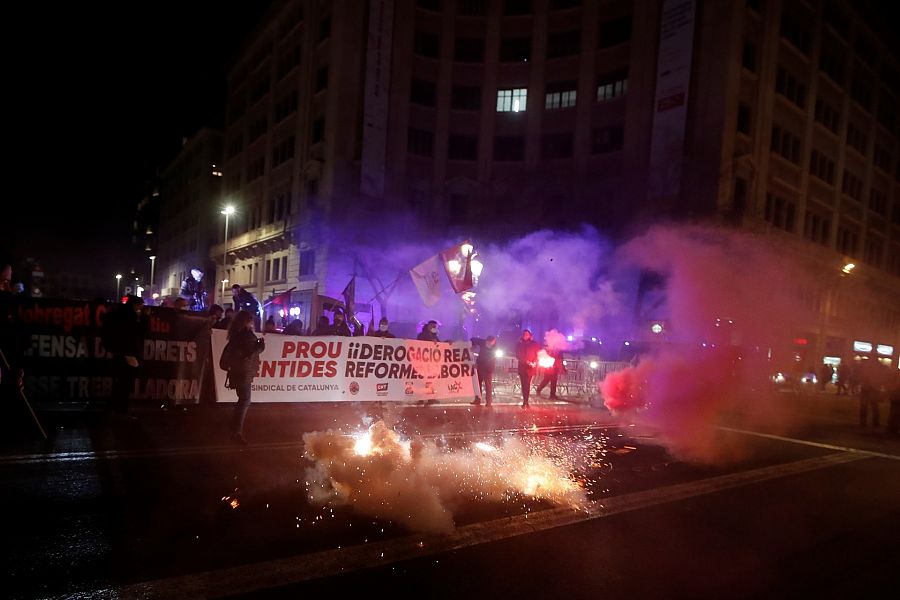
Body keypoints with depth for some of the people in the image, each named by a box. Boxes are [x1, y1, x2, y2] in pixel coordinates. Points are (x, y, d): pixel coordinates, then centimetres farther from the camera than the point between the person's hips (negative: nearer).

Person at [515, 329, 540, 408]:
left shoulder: (535, 344, 3)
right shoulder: (520, 344, 10)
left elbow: (538, 354, 2)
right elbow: (517, 355, 13)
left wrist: (535, 363, -13)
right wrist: (519, 359, -6)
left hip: (530, 367, -3)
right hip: (521, 367, 3)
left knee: (527, 384, -13)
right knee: (523, 384, 4)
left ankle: (525, 402, -11)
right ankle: (525, 401, 14)